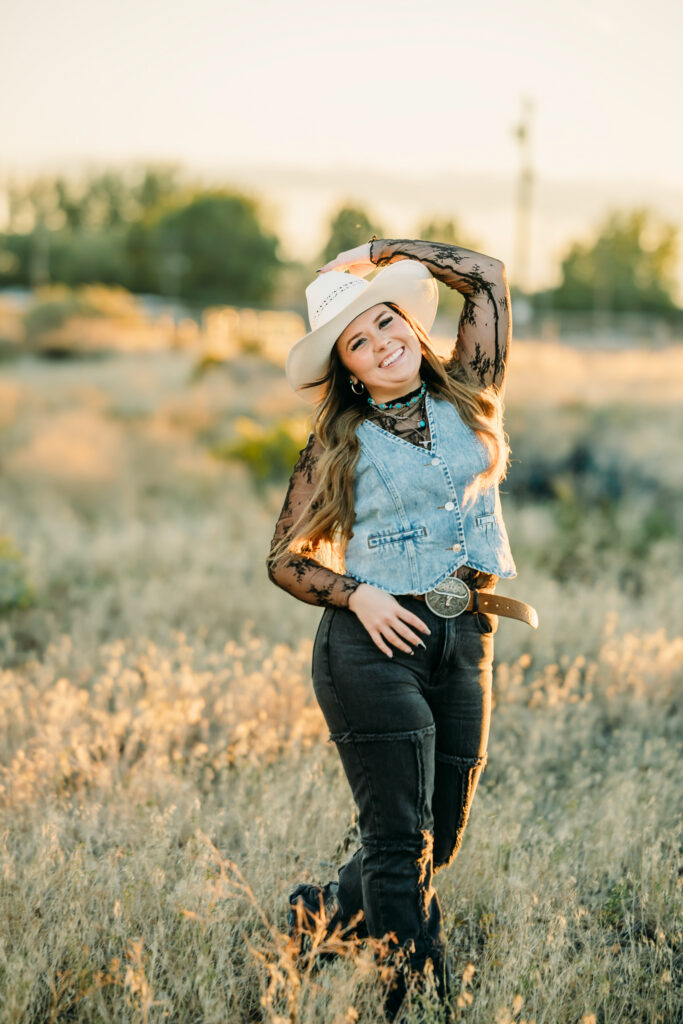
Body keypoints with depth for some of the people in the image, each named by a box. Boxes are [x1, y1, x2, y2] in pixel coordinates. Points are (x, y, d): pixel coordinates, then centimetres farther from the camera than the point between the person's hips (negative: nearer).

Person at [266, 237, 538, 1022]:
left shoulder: (465, 395, 8)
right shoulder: (340, 444, 0)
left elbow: (488, 276, 11)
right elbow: (285, 560, 4)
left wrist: (380, 254, 12)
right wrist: (357, 594, -13)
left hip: (465, 644, 5)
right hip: (376, 644, -4)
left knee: (439, 841, 13)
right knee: (400, 844, -7)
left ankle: (323, 913, 36)